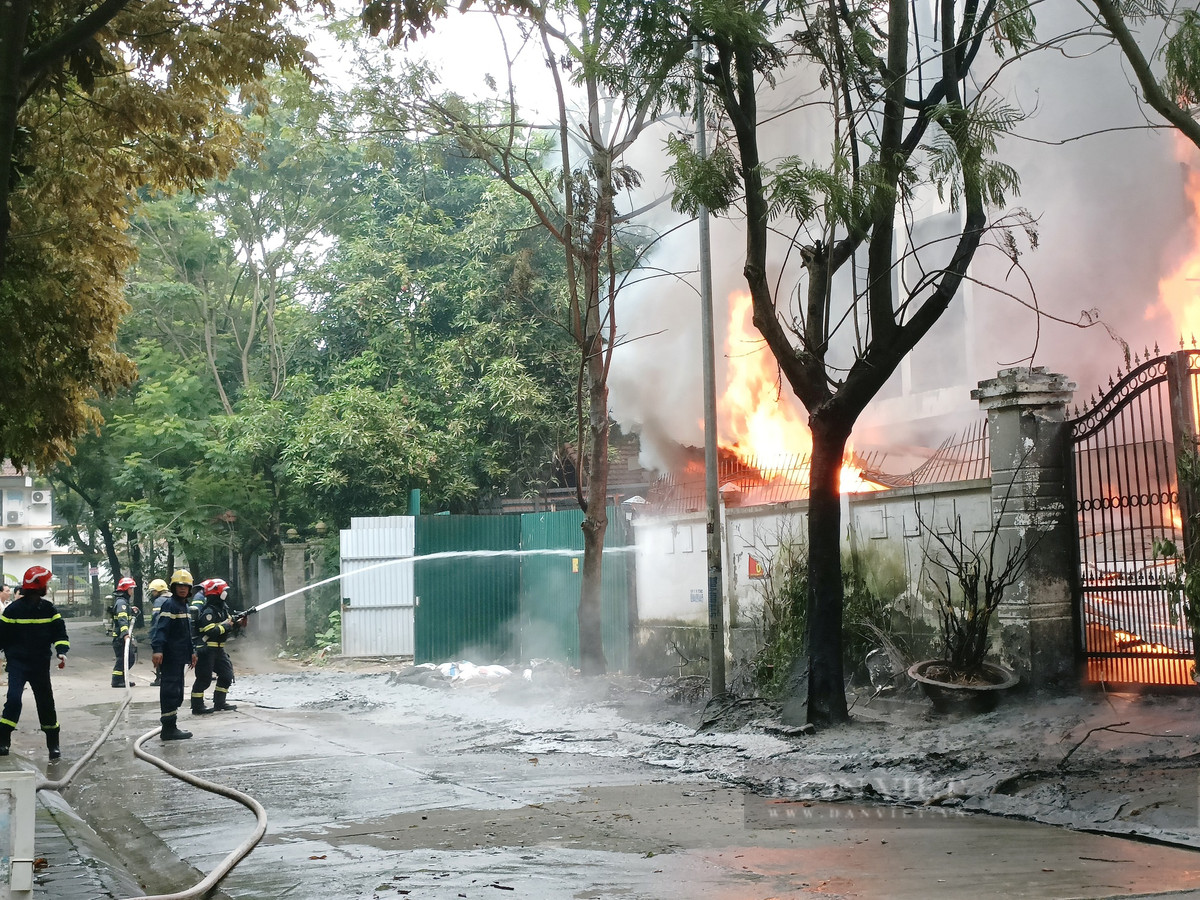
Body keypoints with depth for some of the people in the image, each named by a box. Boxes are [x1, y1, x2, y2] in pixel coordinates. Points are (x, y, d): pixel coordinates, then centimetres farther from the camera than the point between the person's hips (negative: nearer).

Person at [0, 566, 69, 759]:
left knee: (46, 703, 10)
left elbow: (59, 632, 1)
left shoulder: (49, 609, 2)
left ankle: (53, 744, 22)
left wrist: (62, 651, -15)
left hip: (41, 663, 4)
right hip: (18, 662, -4)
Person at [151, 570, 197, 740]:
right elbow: (161, 628, -22)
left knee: (176, 693, 14)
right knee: (170, 691, -9)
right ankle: (169, 728, -8)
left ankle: (170, 726, 21)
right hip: (170, 657, -10)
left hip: (179, 657, 10)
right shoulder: (169, 604, -11)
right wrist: (157, 650, -32)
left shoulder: (184, 605, 19)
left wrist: (192, 652, 26)